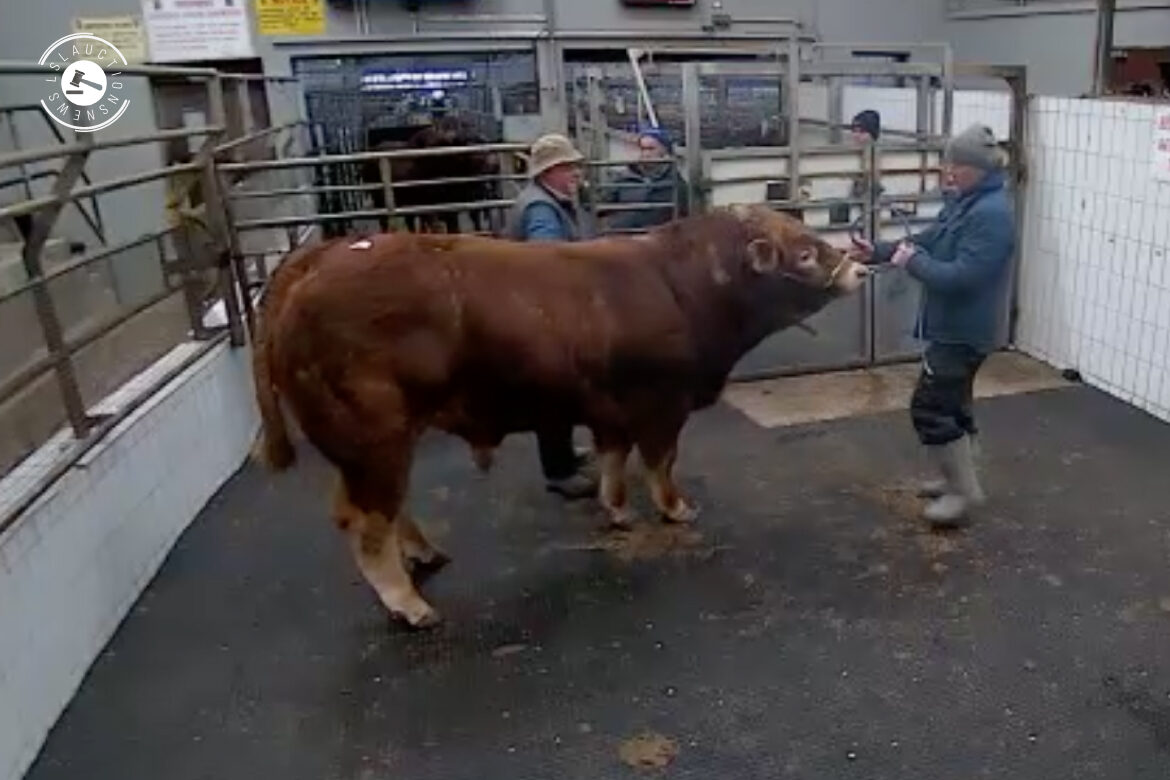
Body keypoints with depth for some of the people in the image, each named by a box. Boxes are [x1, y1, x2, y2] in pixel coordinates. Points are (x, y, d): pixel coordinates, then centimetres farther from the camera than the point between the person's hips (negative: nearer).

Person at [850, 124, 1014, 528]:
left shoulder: (991, 215, -24)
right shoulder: (964, 203, 8)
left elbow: (960, 277, -30)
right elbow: (927, 240, 16)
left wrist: (912, 262, -18)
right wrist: (878, 252, 4)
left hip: (963, 331, -10)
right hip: (952, 327, 10)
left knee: (930, 407, -7)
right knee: (953, 404, 19)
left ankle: (965, 491, 6)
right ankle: (960, 478, 34)